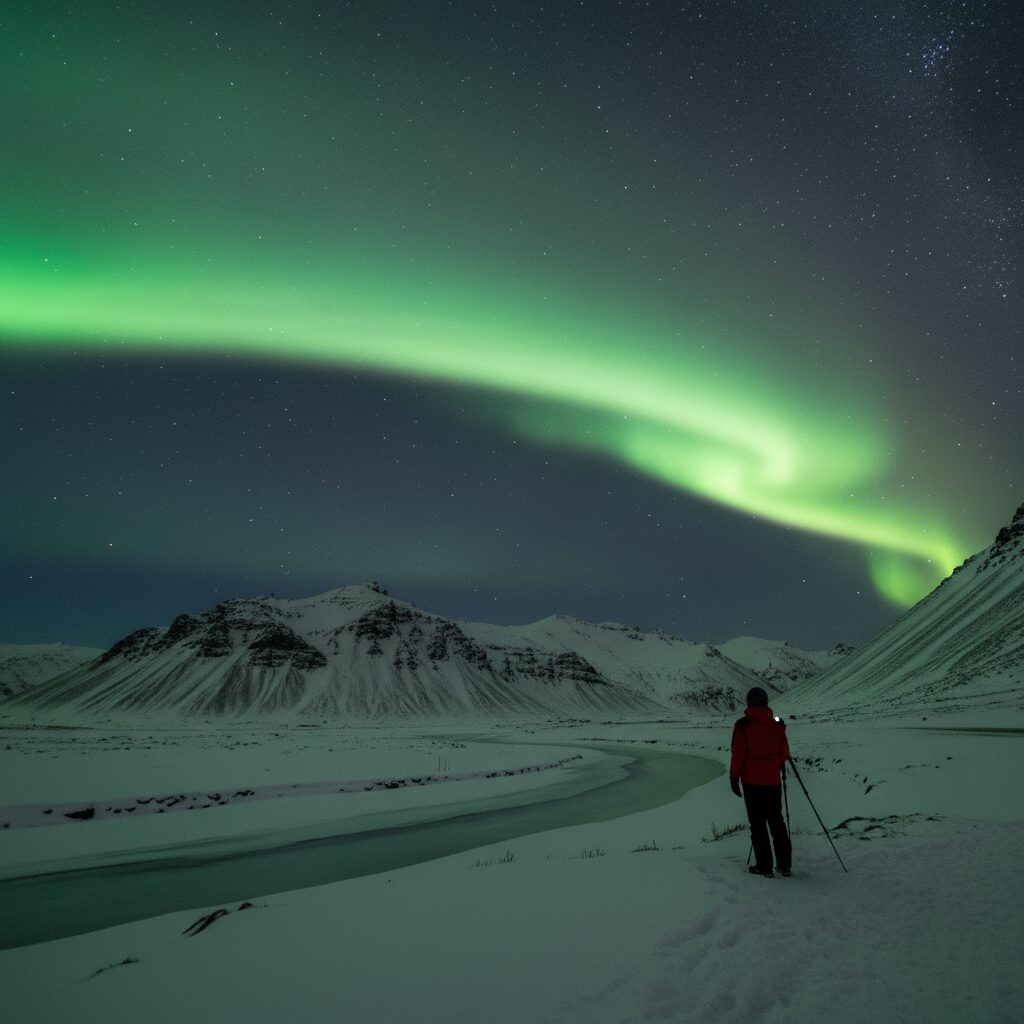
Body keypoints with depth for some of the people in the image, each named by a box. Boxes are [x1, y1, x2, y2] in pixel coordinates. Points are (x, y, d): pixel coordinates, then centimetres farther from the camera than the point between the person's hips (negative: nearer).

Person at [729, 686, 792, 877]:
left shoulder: (743, 725, -10)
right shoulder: (777, 725, -1)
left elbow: (737, 754, -10)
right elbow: (784, 754, 6)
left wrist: (734, 777, -1)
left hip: (752, 781, -3)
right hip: (773, 781, 3)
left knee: (757, 823, 5)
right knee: (776, 821, 15)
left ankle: (764, 866, 7)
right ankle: (785, 864, 16)